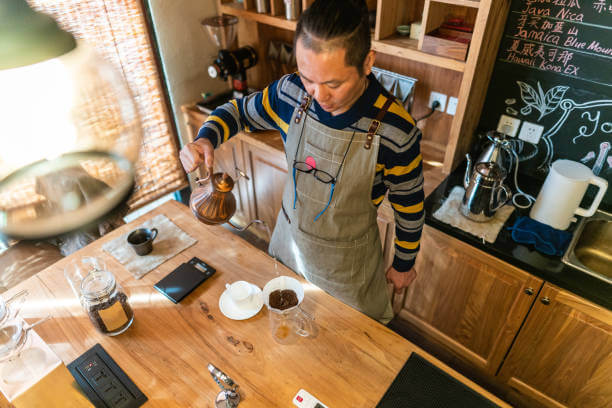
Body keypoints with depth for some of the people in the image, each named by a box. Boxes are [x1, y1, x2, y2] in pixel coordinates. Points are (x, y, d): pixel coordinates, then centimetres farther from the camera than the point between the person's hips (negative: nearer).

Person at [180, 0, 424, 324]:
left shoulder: (395, 131, -29)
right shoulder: (291, 92, -19)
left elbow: (409, 206, -13)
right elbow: (239, 111, 1)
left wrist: (404, 264, 1)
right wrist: (205, 139, -20)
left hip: (349, 257, -3)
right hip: (289, 237, 4)